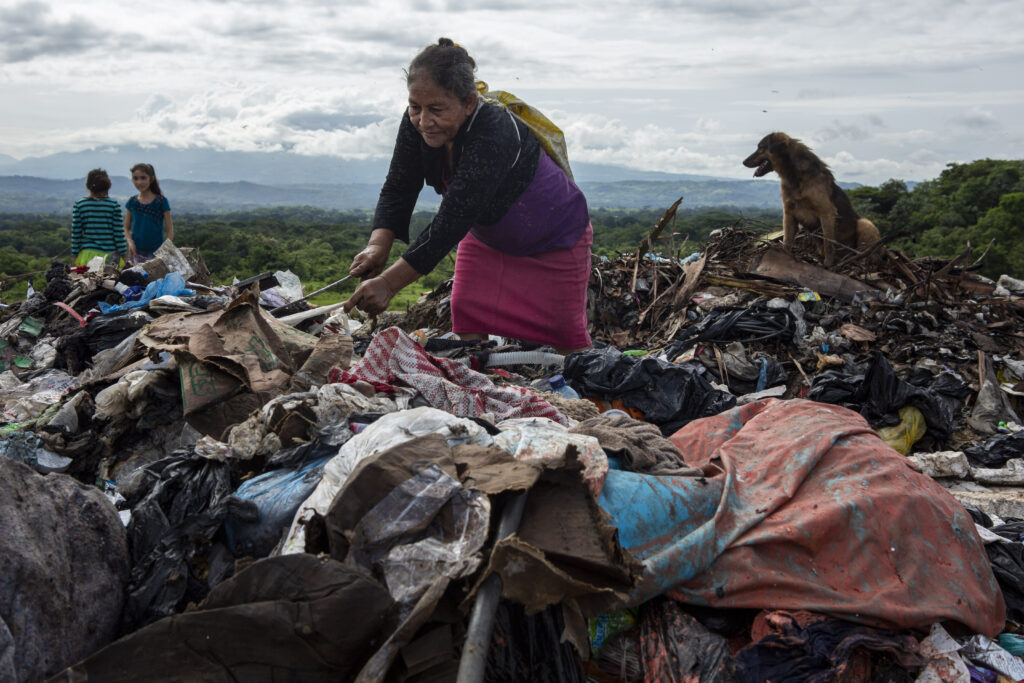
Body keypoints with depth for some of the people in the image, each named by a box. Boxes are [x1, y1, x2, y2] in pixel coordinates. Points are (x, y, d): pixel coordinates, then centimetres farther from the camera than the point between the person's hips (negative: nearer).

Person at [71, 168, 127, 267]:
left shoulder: (78, 205, 5)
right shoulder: (114, 205, 1)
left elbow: (75, 233, 7)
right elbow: (118, 233, 2)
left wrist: (74, 255, 14)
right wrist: (123, 255, 8)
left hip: (87, 254, 1)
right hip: (110, 254, -1)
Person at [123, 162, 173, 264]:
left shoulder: (161, 201, -1)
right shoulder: (132, 202, 9)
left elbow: (169, 231, -1)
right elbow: (126, 228, 14)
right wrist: (130, 242, -6)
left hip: (156, 251, -3)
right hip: (136, 251, 3)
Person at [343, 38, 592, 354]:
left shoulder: (494, 136, -41)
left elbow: (451, 223, -45)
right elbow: (398, 189, -14)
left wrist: (387, 283, -47)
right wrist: (378, 245, -34)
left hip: (554, 240, -6)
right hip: (486, 235, 6)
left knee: (565, 338, 0)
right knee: (467, 324, 0)